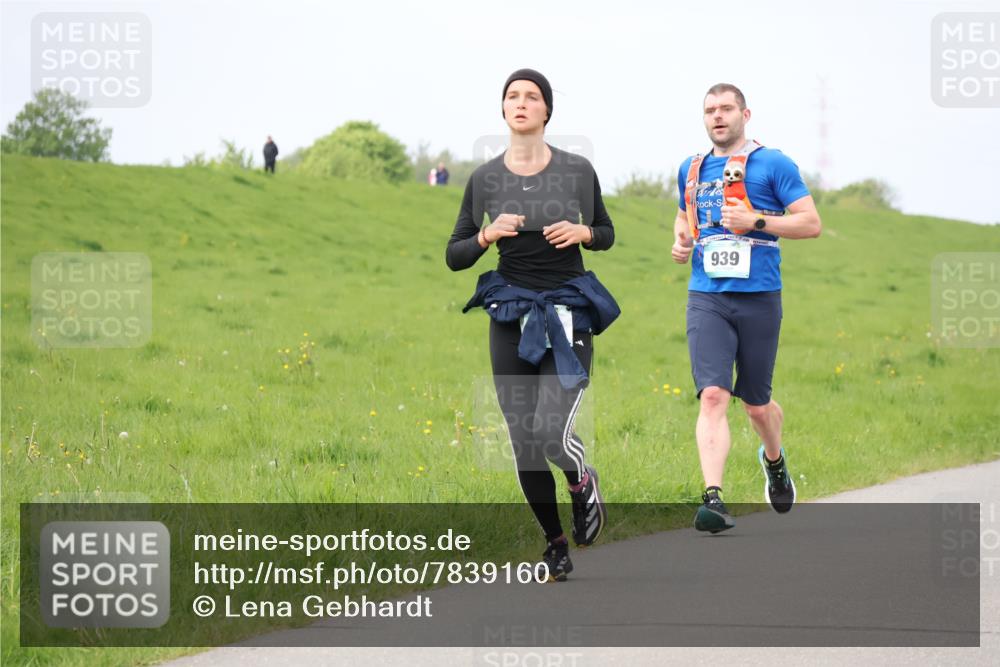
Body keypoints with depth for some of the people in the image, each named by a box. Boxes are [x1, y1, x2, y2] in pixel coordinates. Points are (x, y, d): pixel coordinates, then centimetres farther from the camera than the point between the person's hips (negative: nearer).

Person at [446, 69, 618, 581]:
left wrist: (581, 232, -9)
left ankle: (584, 482, 18)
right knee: (524, 444, 3)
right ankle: (555, 544, 21)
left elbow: (606, 234, 13)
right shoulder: (485, 178, 1)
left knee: (552, 431, -18)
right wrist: (487, 234, -15)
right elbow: (454, 257, 4)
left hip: (569, 311, -2)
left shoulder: (577, 171, -1)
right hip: (511, 313, 2)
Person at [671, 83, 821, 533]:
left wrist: (756, 221, -17)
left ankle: (773, 459, 44)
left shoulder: (773, 164, -1)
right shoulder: (691, 170, 14)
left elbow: (811, 223, -5)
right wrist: (680, 241, 10)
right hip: (707, 298, 2)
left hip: (758, 298, -2)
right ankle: (713, 499, -23)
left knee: (756, 403, 10)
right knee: (712, 395, -15)